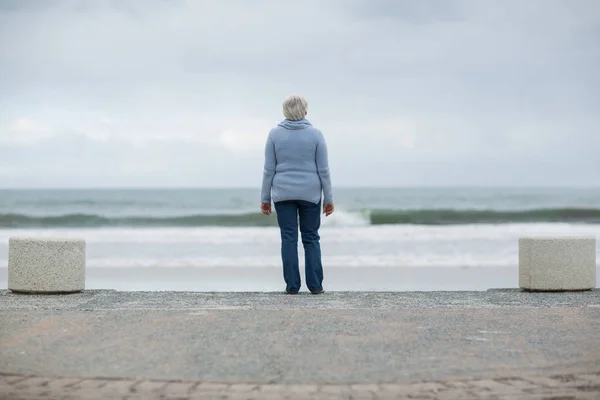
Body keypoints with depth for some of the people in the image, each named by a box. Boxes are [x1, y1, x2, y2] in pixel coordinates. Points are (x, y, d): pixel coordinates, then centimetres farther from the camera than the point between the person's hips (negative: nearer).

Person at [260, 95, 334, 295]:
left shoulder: (275, 134, -2)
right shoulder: (315, 134, -3)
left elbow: (269, 170, -2)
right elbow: (323, 170, -3)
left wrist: (265, 198, 5)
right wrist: (328, 198, 3)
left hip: (283, 194, 0)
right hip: (310, 194, 0)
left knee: (289, 239, 3)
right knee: (311, 238, 7)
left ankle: (292, 285, 2)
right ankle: (315, 285, 5)